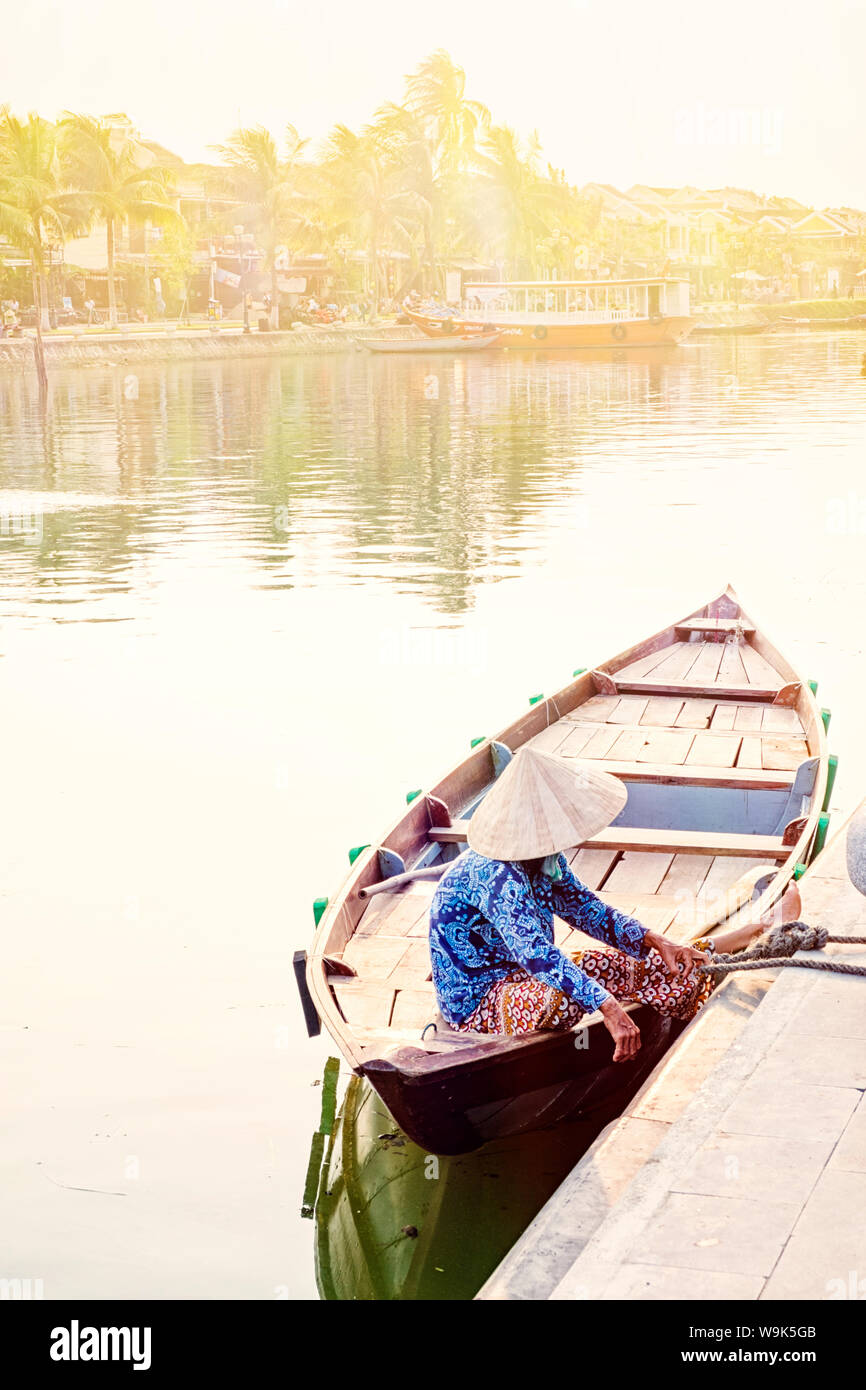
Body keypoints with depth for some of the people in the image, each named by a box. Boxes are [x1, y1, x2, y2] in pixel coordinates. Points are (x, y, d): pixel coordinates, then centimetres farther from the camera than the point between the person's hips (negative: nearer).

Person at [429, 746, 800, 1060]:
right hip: (477, 1004, -8)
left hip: (514, 977, 9)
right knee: (562, 997, -37)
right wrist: (609, 1009, -49)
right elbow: (537, 954, -43)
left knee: (621, 966, 3)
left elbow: (587, 909, 5)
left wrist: (654, 941, -9)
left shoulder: (543, 859, -2)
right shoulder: (495, 876, -32)